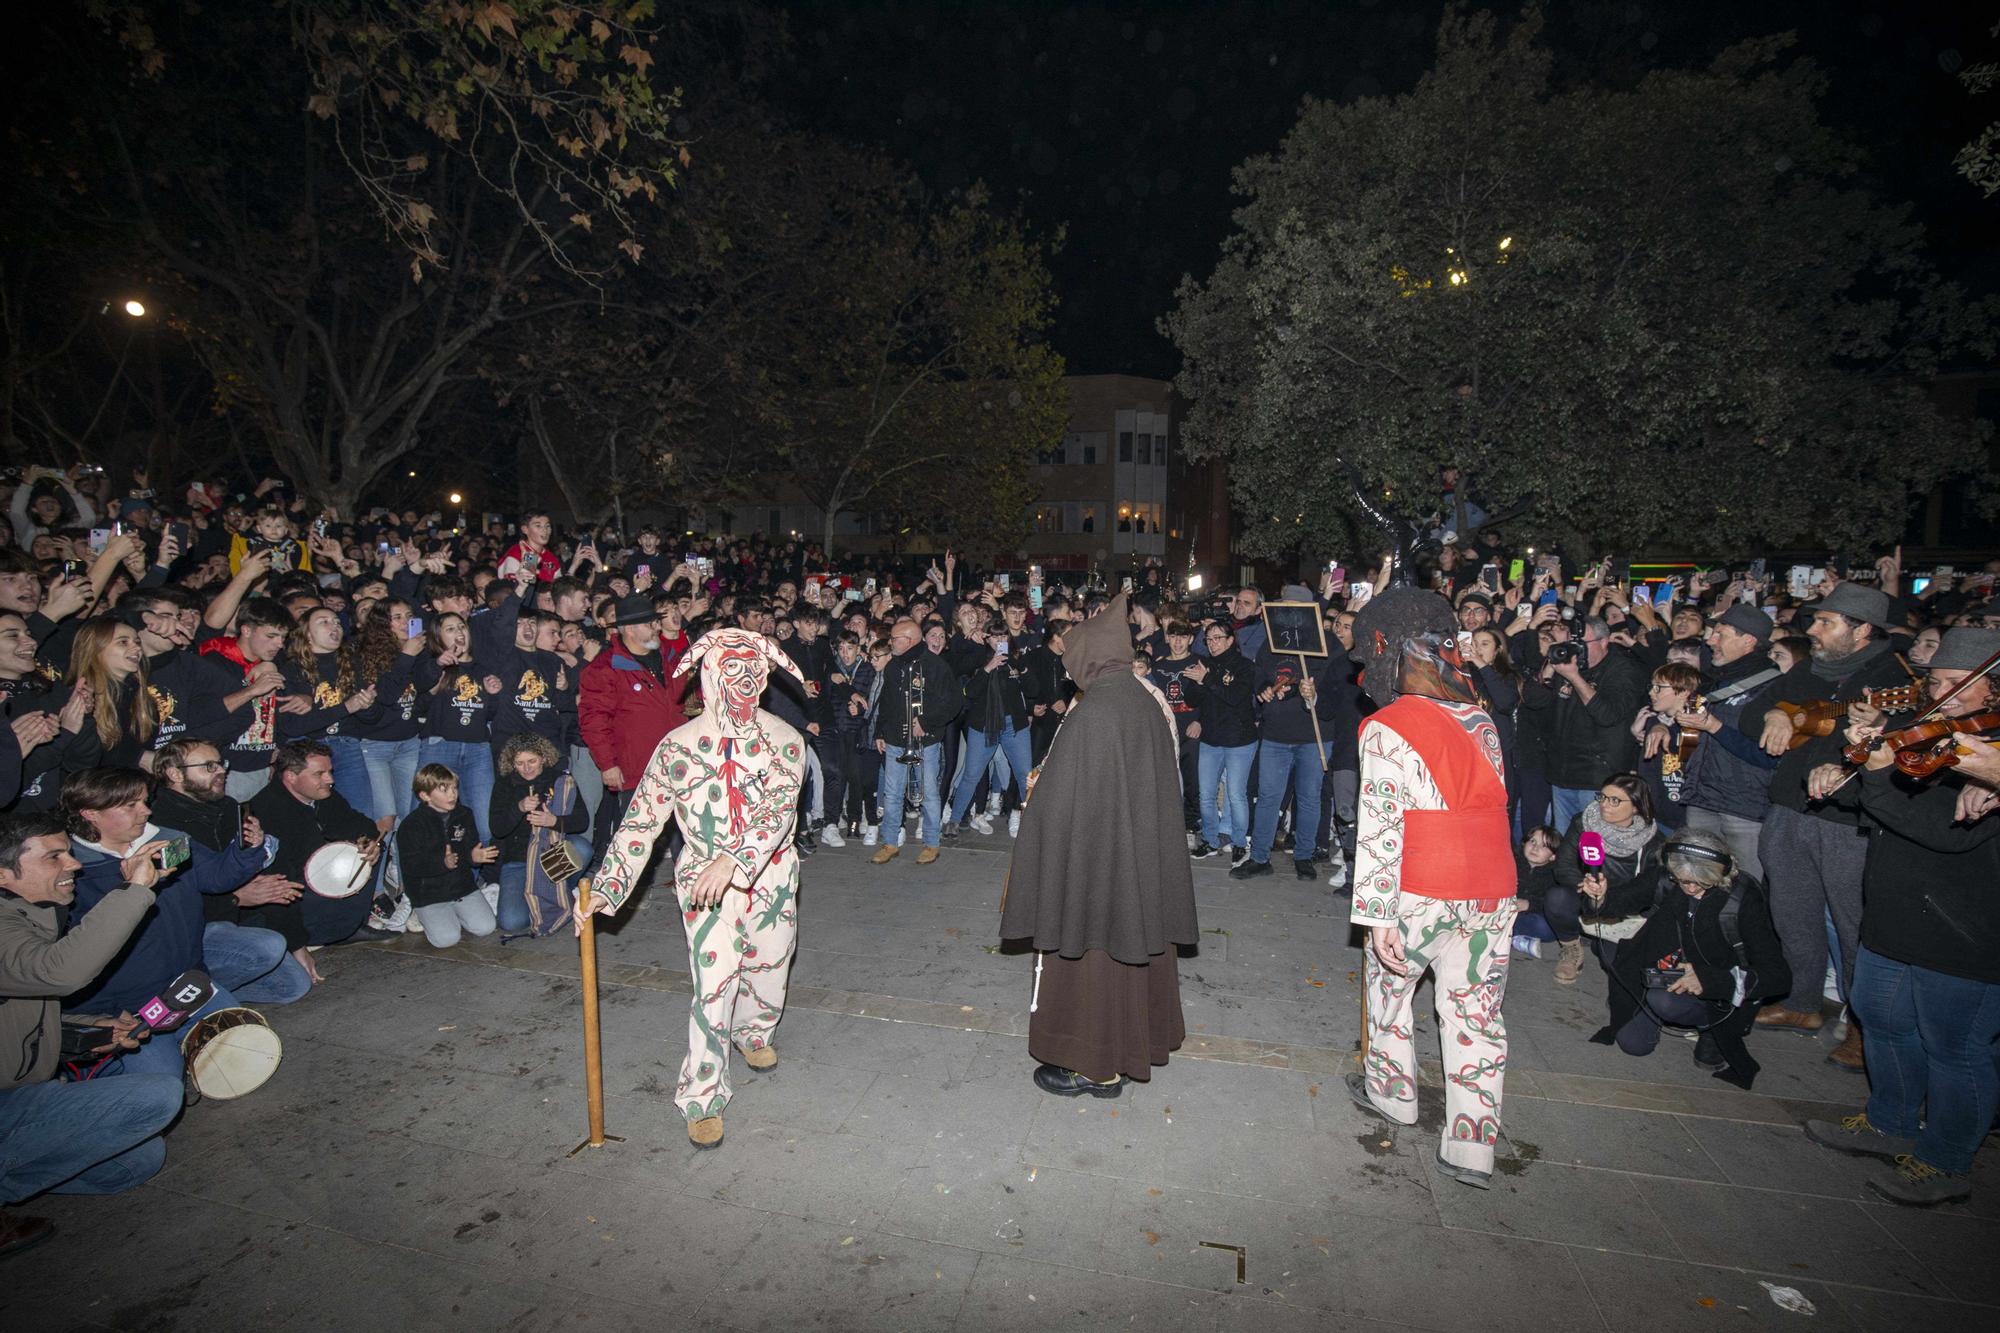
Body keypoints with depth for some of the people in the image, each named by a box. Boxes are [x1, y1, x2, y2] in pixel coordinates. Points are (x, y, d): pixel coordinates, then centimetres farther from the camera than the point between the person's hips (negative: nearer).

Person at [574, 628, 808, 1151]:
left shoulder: (785, 741, -9)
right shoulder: (678, 747, -10)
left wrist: (733, 859, -36)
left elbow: (779, 811, -22)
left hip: (770, 878, 2)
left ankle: (753, 1033, 51)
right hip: (704, 882, -2)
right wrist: (607, 887, -14)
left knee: (768, 970, 18)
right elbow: (641, 822, -7)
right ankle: (702, 1099, 13)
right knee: (713, 988, -5)